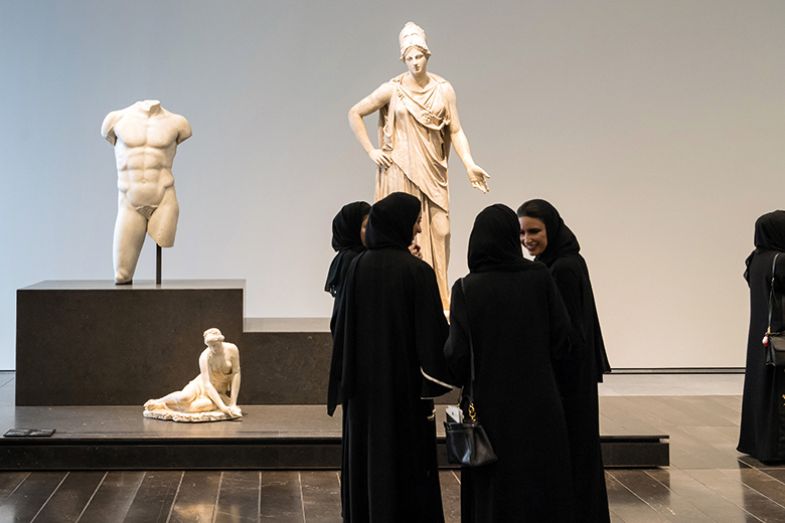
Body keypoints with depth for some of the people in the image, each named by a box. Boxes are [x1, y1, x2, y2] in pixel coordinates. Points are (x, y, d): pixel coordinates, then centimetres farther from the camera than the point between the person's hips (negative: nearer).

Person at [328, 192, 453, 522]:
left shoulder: (358, 266, 0)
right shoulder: (417, 271, -13)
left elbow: (343, 327, 4)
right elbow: (432, 331, -14)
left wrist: (346, 386, 14)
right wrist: (433, 387, -7)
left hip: (364, 384, 5)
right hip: (405, 384, -5)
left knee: (366, 461, 14)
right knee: (407, 464, 4)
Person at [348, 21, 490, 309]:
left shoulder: (443, 89, 3)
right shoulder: (393, 89, -2)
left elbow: (456, 131, 3)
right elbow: (354, 114, 3)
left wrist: (470, 165, -8)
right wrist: (371, 151, -1)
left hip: (433, 171, 2)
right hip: (401, 172, -2)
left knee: (438, 232, 0)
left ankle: (438, 301, 8)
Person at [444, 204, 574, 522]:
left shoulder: (466, 289, -10)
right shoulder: (540, 278, -5)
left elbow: (457, 355, -13)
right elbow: (561, 340, -3)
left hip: (491, 409, -1)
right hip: (538, 407, 1)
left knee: (495, 497, 9)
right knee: (541, 492, 11)